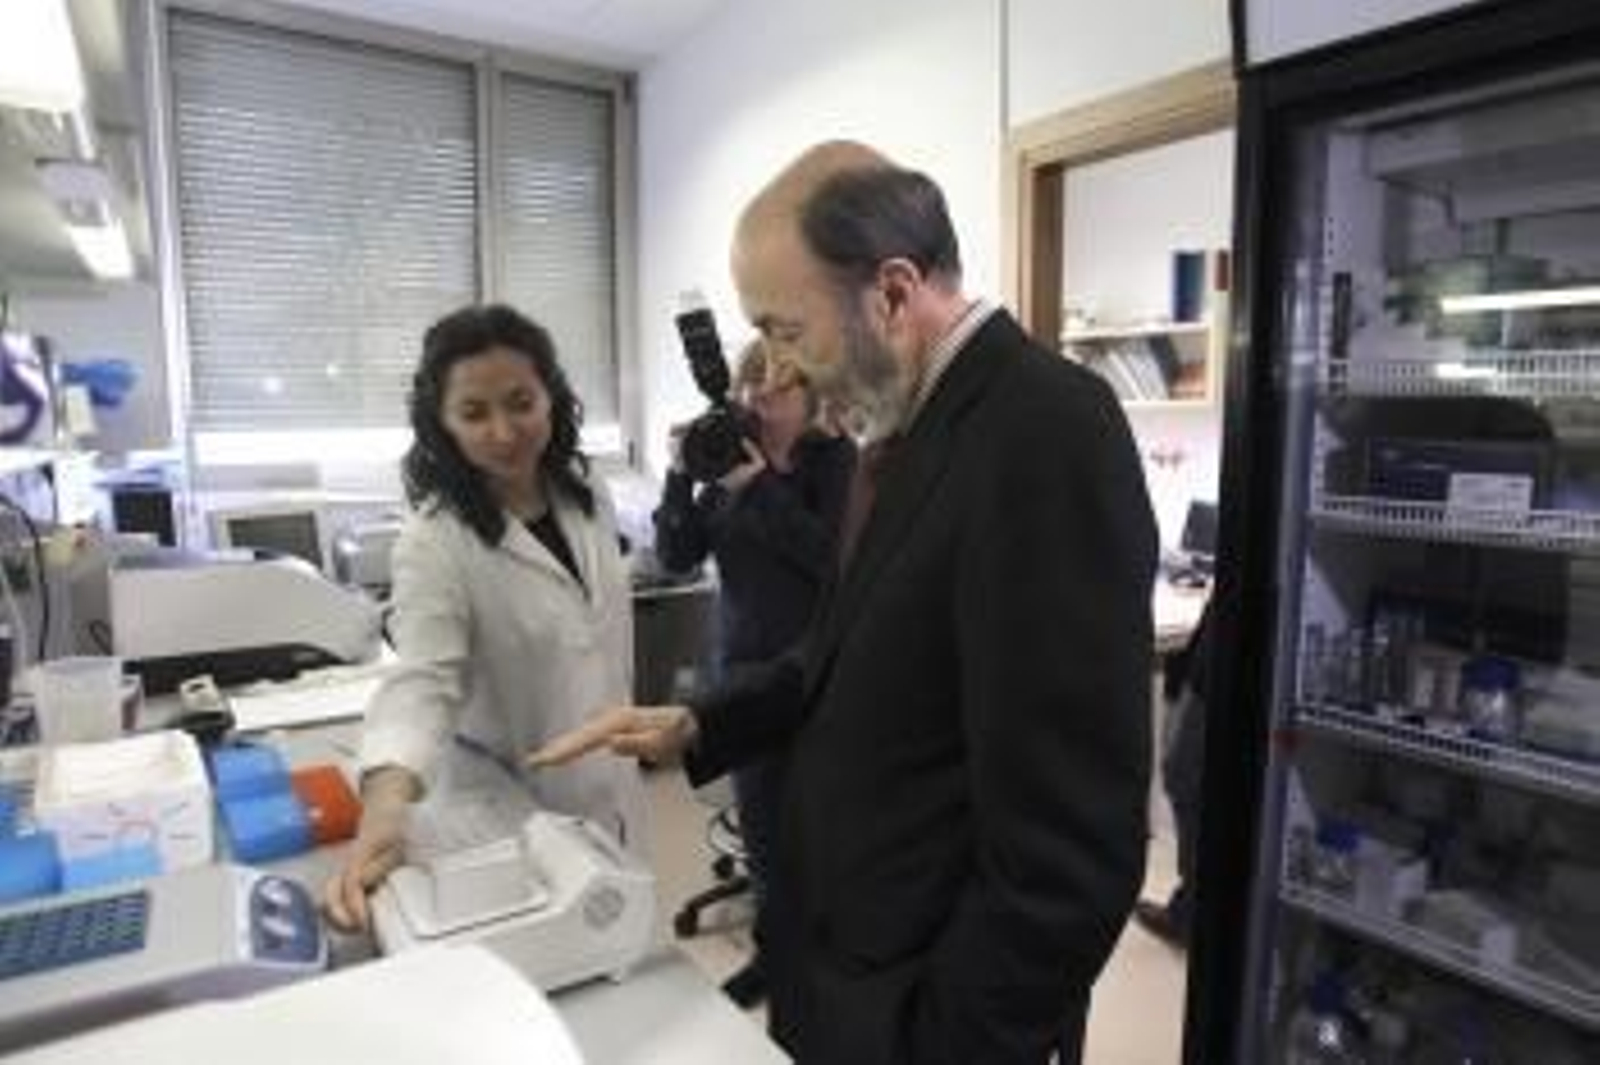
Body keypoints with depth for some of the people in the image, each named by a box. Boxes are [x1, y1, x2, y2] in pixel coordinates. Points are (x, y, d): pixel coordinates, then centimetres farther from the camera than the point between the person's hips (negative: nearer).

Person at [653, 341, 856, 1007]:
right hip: (747, 668, 4)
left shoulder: (836, 460, -7)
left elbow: (834, 556, -21)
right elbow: (676, 557, -1)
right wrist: (680, 476, -14)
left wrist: (760, 486, -24)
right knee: (759, 819, 15)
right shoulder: (731, 459, 4)